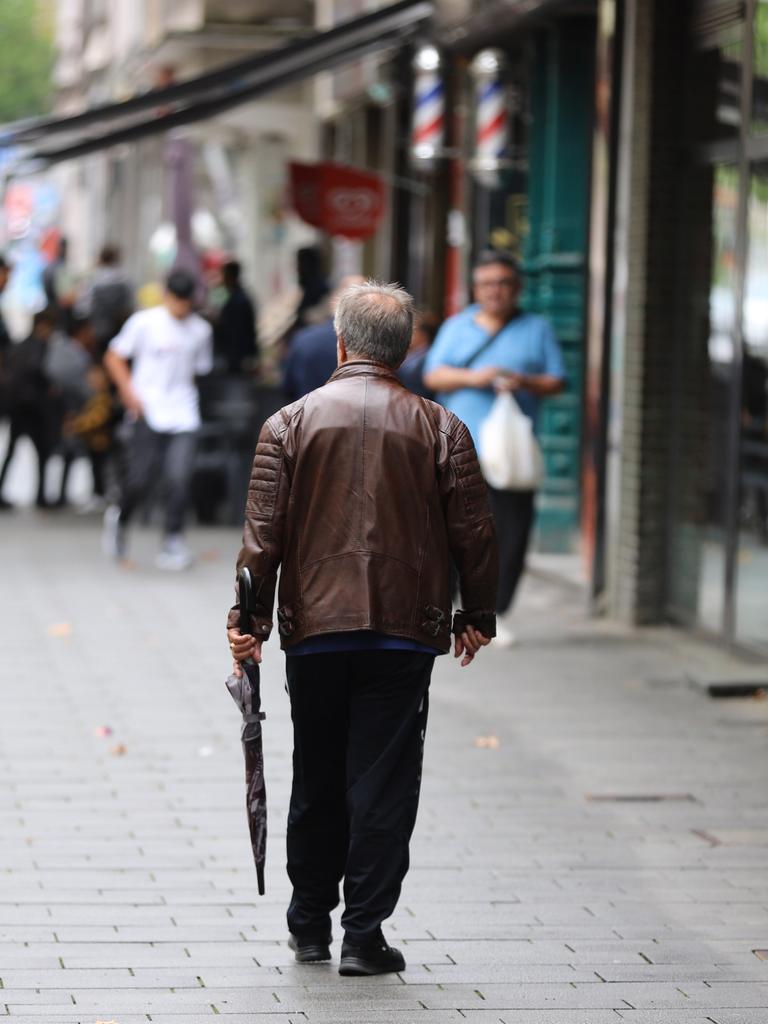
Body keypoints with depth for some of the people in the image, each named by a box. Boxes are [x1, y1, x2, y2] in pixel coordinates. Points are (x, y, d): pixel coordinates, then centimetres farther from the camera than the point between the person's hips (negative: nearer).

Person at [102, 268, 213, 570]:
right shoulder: (144, 322, -2)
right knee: (141, 479, -3)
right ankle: (119, 517, 27)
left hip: (183, 416, 2)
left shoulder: (200, 330, 8)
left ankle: (173, 543, -3)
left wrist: (184, 394, 8)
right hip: (148, 412, -2)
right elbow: (114, 357, 3)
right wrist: (128, 391, -9)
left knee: (179, 479, -9)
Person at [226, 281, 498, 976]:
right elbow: (474, 532, 2)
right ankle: (365, 934, -1)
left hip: (314, 630, 1)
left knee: (315, 781, 14)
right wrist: (477, 617, 14)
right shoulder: (440, 429, 0)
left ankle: (310, 924, 23)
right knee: (383, 784, 2)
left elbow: (263, 532, -2)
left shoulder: (290, 423, 1)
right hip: (405, 631, -1)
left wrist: (249, 619, 2)